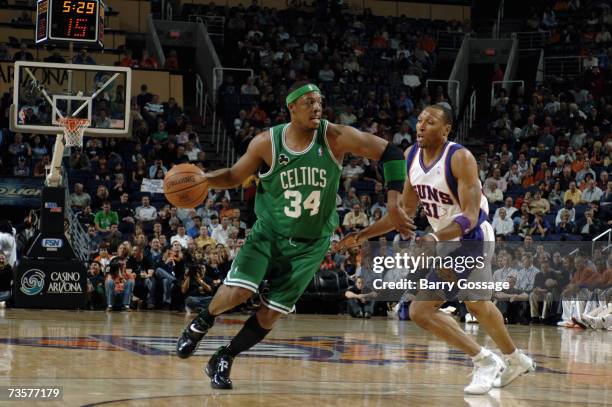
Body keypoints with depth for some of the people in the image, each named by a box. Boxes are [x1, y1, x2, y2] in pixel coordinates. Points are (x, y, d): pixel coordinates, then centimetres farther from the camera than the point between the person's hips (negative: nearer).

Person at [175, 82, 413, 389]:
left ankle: (223, 360, 21)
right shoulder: (266, 143, -12)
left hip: (310, 244, 1)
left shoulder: (336, 138, -16)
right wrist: (204, 178, -18)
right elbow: (234, 177, 2)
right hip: (269, 233, 0)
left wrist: (394, 205, -18)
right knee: (238, 291, -19)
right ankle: (201, 323, 15)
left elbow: (390, 153, -11)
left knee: (271, 312, -1)